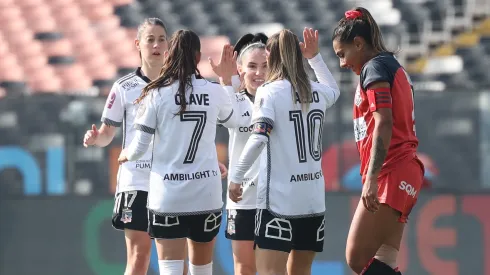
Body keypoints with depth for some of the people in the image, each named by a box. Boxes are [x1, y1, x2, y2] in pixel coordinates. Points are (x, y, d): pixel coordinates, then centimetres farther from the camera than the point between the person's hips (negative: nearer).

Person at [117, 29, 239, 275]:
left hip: (167, 196, -3)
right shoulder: (215, 92, 0)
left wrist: (125, 155, 19)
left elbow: (139, 148, -4)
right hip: (207, 194, 3)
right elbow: (231, 119, 23)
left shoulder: (156, 94, -7)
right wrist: (227, 77, 31)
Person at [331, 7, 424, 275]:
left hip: (390, 174, -10)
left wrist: (371, 178, -24)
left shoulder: (374, 68, -7)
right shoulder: (394, 68, 22)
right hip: (405, 171, 10)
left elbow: (383, 123, -18)